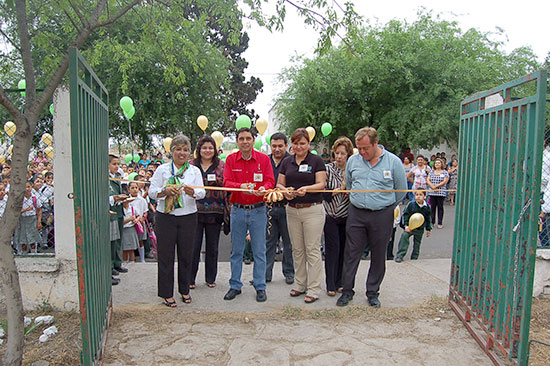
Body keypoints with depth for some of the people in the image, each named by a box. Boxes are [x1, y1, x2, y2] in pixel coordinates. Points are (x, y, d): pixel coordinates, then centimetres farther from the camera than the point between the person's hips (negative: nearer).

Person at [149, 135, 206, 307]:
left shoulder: (194, 171, 7)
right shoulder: (162, 169, 4)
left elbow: (202, 192, -5)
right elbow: (152, 192, -2)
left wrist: (192, 192, -27)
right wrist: (165, 191, -22)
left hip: (188, 217, 1)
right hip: (165, 217, -1)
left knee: (186, 254, 9)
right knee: (165, 255, 3)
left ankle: (185, 290, 27)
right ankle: (167, 293, 16)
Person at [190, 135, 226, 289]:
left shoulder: (221, 165, 5)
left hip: (215, 212, 0)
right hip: (195, 211, 0)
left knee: (212, 246, 9)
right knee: (194, 245, 2)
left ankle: (210, 278, 23)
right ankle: (190, 278, 17)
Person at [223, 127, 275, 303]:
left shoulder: (263, 159, 2)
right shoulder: (230, 159, 3)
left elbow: (270, 181, -2)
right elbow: (226, 182, -6)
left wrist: (263, 188, -25)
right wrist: (241, 186, -26)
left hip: (258, 210, -1)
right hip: (237, 210, 1)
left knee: (259, 251, 5)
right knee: (236, 250, 9)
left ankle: (260, 287, 17)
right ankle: (235, 286, 23)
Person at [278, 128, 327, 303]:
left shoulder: (316, 161, -2)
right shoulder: (286, 162, 11)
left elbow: (321, 184, -7)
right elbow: (279, 184, 10)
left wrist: (306, 188, -25)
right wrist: (285, 191, -12)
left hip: (313, 210, -5)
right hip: (292, 210, 5)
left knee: (312, 250, -1)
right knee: (297, 249, 12)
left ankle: (313, 289, 8)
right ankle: (300, 284, 26)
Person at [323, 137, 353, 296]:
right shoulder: (327, 169, -5)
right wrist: (339, 189, -19)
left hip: (347, 217, 3)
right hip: (331, 216, -2)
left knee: (343, 249, 8)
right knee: (332, 248, -2)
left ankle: (340, 282, 22)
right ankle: (331, 285, 9)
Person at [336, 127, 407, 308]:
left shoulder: (393, 162, -4)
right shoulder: (353, 160, 4)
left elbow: (401, 191, 6)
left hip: (382, 215, -2)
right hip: (356, 214, 2)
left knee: (378, 256, 9)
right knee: (351, 254, 5)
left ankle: (372, 293, 25)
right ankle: (347, 290, 18)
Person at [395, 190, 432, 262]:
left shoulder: (427, 207, -3)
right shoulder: (411, 204, -12)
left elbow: (428, 219, 9)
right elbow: (405, 215, -10)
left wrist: (428, 229, 13)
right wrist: (406, 226, -18)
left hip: (420, 229, 3)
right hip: (410, 227, -3)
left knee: (417, 244, 11)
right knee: (404, 236, -24)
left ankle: (414, 258, 30)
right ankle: (399, 256, -19)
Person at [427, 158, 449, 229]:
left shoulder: (445, 172, 3)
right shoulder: (431, 172, 14)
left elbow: (445, 181, -7)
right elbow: (428, 180, 7)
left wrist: (436, 186, -13)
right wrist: (432, 186, -11)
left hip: (441, 192, -3)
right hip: (432, 192, 3)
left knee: (440, 207, -1)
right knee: (432, 207, 5)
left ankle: (440, 223, 3)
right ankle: (432, 222, 13)